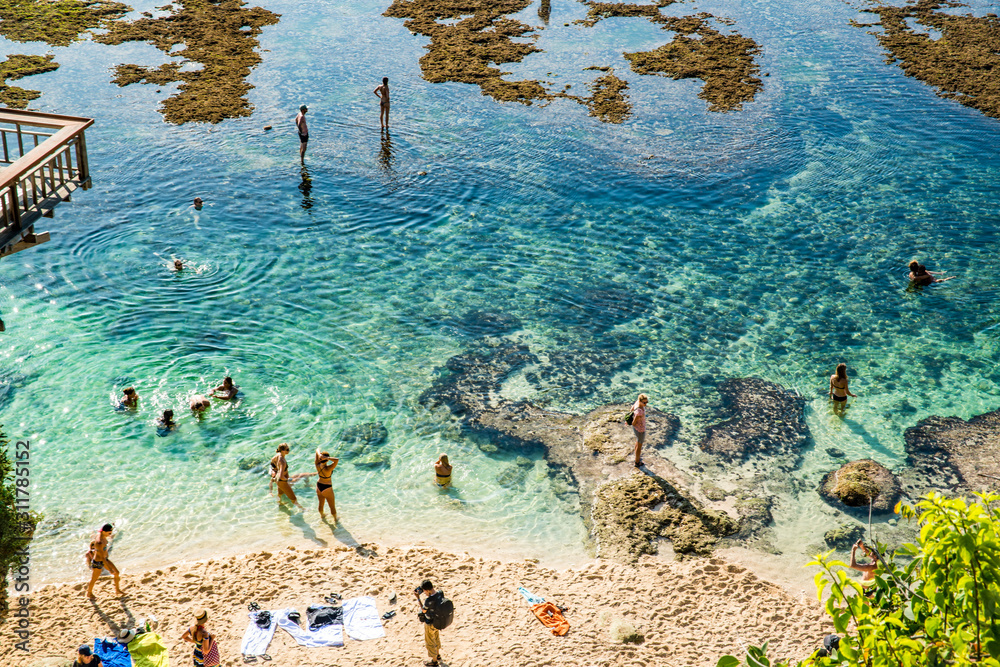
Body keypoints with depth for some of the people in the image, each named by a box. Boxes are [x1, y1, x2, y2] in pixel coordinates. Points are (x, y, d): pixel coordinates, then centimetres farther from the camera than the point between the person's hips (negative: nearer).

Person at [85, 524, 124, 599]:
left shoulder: (100, 534, -13)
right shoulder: (99, 543, -38)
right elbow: (102, 557, -33)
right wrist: (110, 569, -28)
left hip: (105, 558, 8)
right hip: (98, 562, -8)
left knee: (117, 574, 11)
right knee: (94, 579, 18)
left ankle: (117, 590, 30)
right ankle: (89, 593, 45)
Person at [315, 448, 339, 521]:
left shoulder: (317, 465, -19)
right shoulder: (328, 469, -35)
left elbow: (317, 450, -14)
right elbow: (337, 460, -47)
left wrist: (319, 454, -35)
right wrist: (327, 458, -44)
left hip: (319, 486, 6)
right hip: (327, 488, -6)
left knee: (321, 503, 30)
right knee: (332, 506, 19)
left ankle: (322, 515, 54)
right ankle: (335, 519, 39)